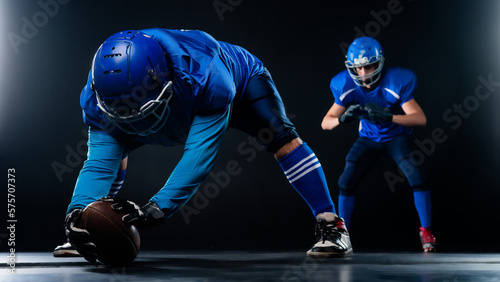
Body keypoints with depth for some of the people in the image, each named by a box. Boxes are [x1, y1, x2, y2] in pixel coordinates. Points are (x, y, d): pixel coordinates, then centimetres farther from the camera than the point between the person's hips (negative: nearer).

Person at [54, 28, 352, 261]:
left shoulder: (208, 78, -50)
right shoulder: (100, 98, -36)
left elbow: (199, 155, -53)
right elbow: (99, 163, -38)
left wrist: (156, 208, -64)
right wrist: (77, 213, -57)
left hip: (241, 79, -4)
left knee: (279, 136, -29)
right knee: (111, 148, -6)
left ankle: (331, 226, -24)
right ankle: (86, 228, 8)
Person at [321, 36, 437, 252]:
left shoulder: (397, 81, -28)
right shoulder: (346, 86, -20)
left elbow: (420, 119, -33)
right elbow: (325, 123, -18)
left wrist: (388, 117, -50)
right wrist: (343, 118, -42)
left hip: (397, 137, -2)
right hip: (369, 139, 3)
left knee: (417, 176, -24)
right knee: (346, 182, -10)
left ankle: (426, 232, -10)